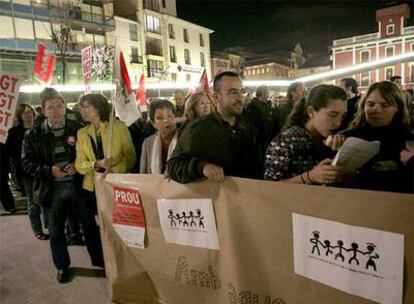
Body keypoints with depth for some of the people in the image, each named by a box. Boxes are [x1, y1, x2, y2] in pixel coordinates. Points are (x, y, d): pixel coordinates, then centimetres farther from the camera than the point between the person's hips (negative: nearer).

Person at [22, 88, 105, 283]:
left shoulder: (77, 128, -2)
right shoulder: (33, 134, -2)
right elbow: (27, 162, 0)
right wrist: (49, 170, -15)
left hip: (77, 184, 0)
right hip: (53, 189, 0)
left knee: (90, 224, 11)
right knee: (56, 231, 13)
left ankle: (98, 260, 30)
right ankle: (62, 266, 33)